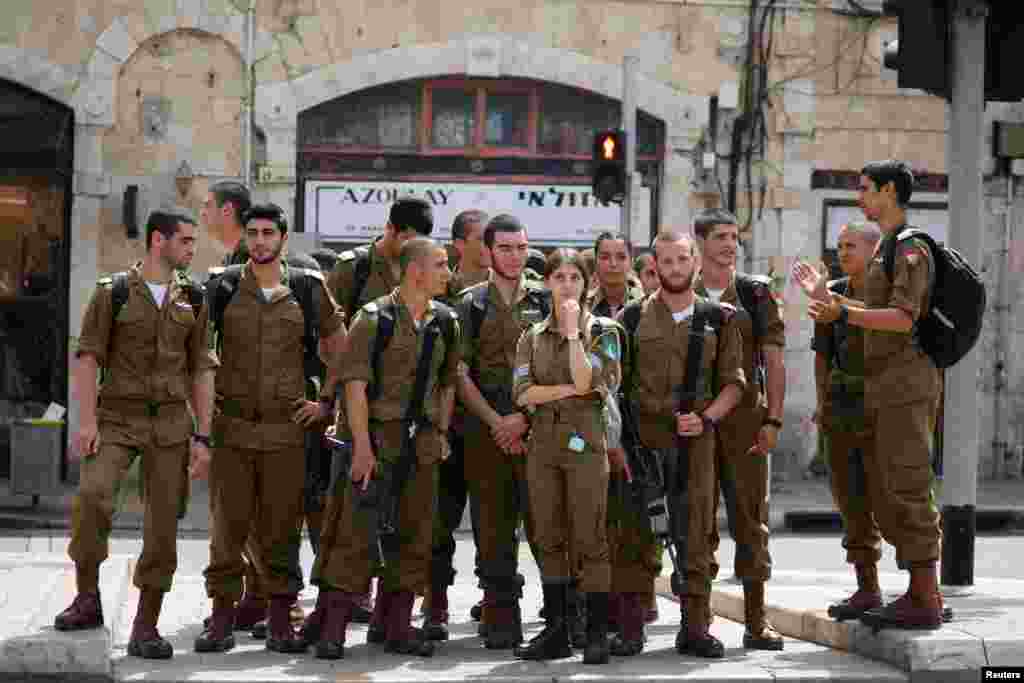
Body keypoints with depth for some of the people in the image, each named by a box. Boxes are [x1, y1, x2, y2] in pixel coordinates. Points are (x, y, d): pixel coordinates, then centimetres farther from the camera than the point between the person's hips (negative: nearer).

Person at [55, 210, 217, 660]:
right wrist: (87, 420, -14)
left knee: (163, 525, -1)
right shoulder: (113, 293, 1)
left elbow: (201, 370, 11)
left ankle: (146, 627, 8)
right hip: (117, 419, -3)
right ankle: (87, 600, -10)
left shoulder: (193, 301, 10)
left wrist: (203, 436, 3)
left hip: (171, 423, 3)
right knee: (92, 496, -26)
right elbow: (88, 357, -3)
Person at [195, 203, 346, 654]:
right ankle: (222, 618, 7)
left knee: (281, 528, 3)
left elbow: (340, 351, 15)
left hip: (286, 429, 0)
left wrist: (328, 401, 7)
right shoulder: (222, 289, 5)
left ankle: (280, 621, 9)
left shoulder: (308, 290, 5)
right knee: (228, 524, 0)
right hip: (231, 426, 0)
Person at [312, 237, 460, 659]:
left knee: (414, 534, 8)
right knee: (357, 531, -8)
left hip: (423, 442, 6)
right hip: (378, 435, -6)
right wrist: (362, 446, -17)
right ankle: (333, 628, -5)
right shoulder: (374, 318, -8)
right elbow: (355, 384, -12)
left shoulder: (445, 322, 10)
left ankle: (396, 625, 18)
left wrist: (442, 433, 10)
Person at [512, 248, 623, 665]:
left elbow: (585, 379, -12)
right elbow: (523, 393, 0)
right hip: (542, 441, 4)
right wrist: (568, 389, -10)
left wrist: (573, 330, -10)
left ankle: (597, 634, -4)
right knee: (549, 539, 5)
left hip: (584, 439, -4)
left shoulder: (602, 329, 4)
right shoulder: (532, 336, 12)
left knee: (589, 539, -6)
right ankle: (556, 630, 10)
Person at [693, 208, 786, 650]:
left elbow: (774, 362, 4)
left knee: (750, 518, 0)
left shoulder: (755, 293, 7)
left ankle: (756, 621, 4)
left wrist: (772, 419, -6)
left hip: (745, 418, 0)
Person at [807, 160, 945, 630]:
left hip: (906, 384, -10)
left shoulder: (910, 248, -10)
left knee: (907, 491, -9)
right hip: (884, 386, 10)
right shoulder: (887, 248, 20)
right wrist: (832, 298, 32)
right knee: (885, 493, 9)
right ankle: (922, 592, 13)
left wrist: (843, 314, -29)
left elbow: (903, 318, -21)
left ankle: (924, 601, -8)